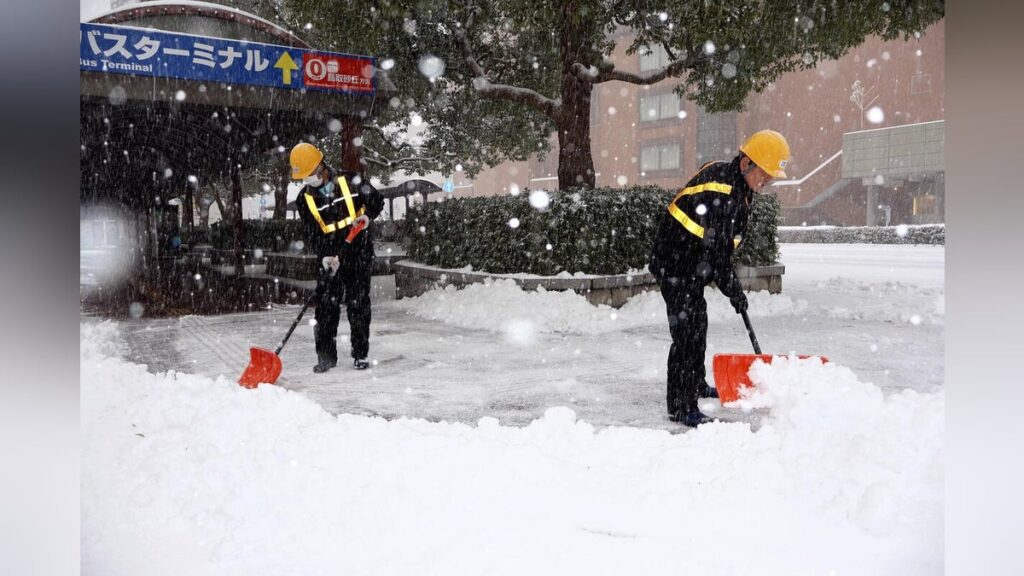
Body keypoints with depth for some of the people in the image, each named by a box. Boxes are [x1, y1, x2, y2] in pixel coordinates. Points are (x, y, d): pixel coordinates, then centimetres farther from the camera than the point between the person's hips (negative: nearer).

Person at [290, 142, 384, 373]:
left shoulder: (351, 181, -3)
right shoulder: (305, 199, 2)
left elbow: (377, 200, 5)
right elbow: (311, 233, -5)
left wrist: (367, 215, -15)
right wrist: (324, 256, -21)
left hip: (358, 252, -2)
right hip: (328, 258, 2)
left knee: (358, 305, 1)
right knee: (325, 306, -2)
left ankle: (361, 354, 11)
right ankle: (326, 356, 8)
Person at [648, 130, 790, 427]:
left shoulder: (738, 185, 6)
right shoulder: (718, 190, -27)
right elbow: (714, 249, -26)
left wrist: (731, 283, 18)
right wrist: (733, 289, -17)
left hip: (693, 266, 11)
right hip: (677, 266, -11)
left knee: (697, 326, 23)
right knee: (687, 334, -11)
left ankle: (696, 385, 41)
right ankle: (681, 408, -5)